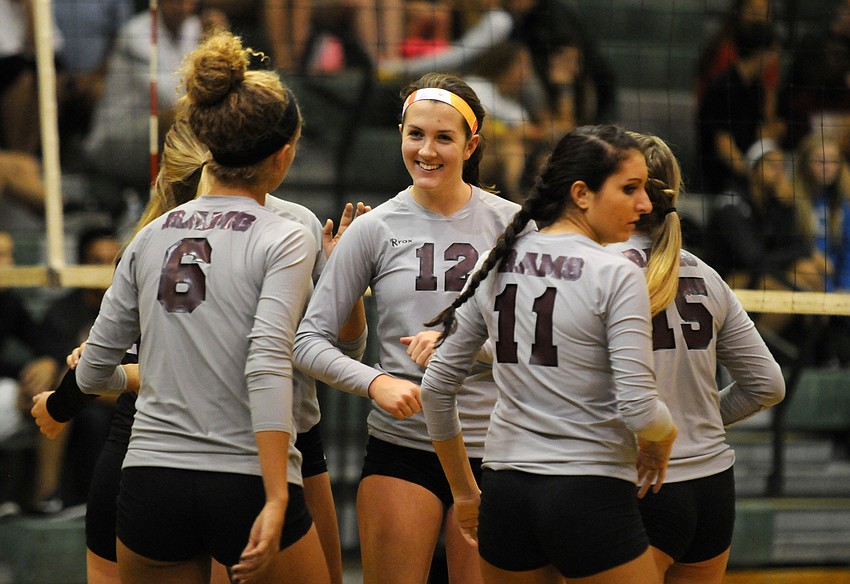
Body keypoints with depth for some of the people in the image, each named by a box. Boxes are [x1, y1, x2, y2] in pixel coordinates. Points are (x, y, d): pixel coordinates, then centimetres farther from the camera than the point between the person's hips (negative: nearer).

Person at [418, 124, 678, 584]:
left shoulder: (497, 265, 8)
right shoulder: (615, 276, -10)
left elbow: (437, 386, 11)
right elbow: (638, 408, -16)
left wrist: (464, 492, 21)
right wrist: (662, 440, 7)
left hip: (505, 492, 6)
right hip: (591, 494, -6)